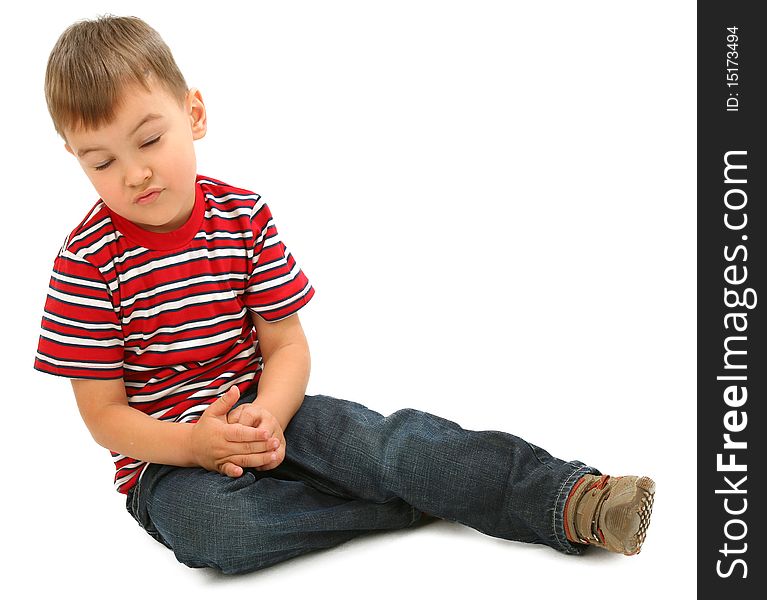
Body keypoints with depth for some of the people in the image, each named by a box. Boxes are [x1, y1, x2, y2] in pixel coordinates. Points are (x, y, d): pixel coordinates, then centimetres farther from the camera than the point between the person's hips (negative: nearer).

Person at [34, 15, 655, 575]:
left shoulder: (245, 217, -3)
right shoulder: (87, 261, -12)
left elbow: (287, 346, -1)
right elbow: (104, 413, -9)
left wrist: (265, 417, -22)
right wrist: (193, 443, -26)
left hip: (262, 413, 3)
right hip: (163, 453, -2)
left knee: (382, 438, -23)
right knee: (218, 527, -35)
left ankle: (569, 498, -24)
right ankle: (407, 501, -21)